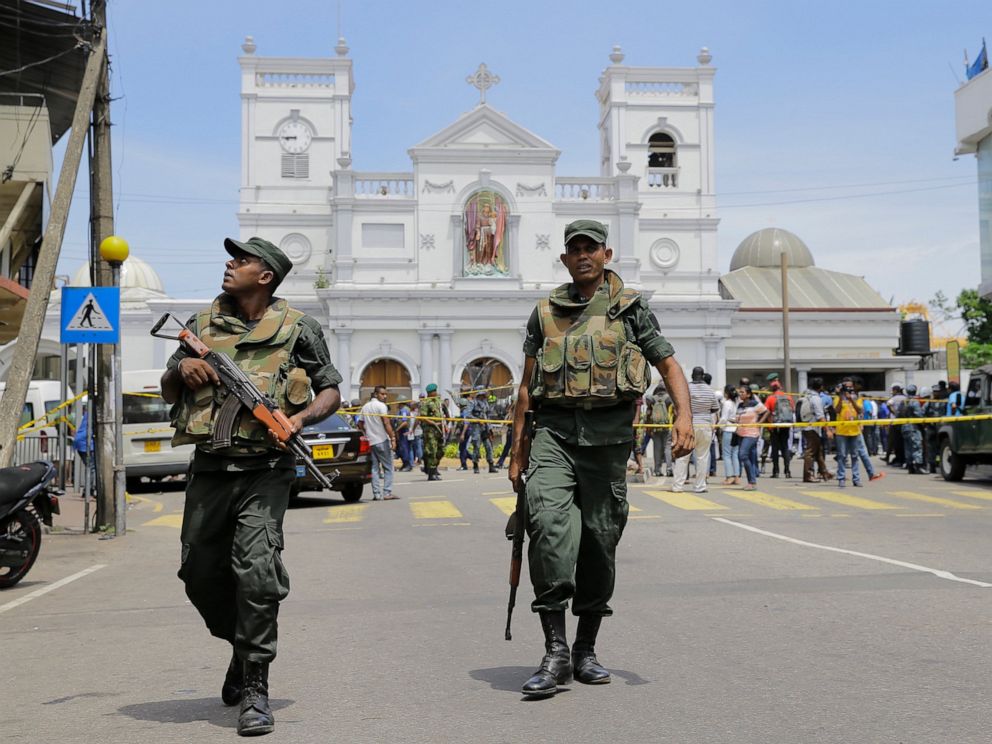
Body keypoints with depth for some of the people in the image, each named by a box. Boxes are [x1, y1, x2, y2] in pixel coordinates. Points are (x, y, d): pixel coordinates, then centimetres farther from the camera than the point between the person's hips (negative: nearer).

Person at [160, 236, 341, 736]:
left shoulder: (296, 328, 2)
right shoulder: (202, 324, 12)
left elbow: (330, 390, 6)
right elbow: (168, 391, 19)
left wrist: (301, 417, -14)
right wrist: (181, 368, -4)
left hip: (264, 470, -5)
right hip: (209, 469, 5)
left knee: (256, 571, -17)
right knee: (200, 574, 11)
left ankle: (255, 690, -6)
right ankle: (243, 647, 38)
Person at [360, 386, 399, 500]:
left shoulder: (365, 407, 14)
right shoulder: (381, 406, -9)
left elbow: (360, 424, 17)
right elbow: (386, 423, -17)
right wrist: (393, 438, -17)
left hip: (370, 442, 6)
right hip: (382, 440, -6)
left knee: (374, 468, 6)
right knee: (388, 467, 1)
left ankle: (376, 494, 3)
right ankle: (387, 493, -4)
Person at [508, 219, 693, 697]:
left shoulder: (630, 307, 9)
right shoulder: (545, 313, 15)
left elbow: (669, 365, 7)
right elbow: (527, 385, 17)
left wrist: (684, 416, -12)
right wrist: (517, 450, 13)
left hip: (607, 434, 0)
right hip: (553, 430, 0)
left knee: (599, 540, 4)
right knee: (548, 520, -22)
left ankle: (586, 650, 19)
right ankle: (555, 651, -20)